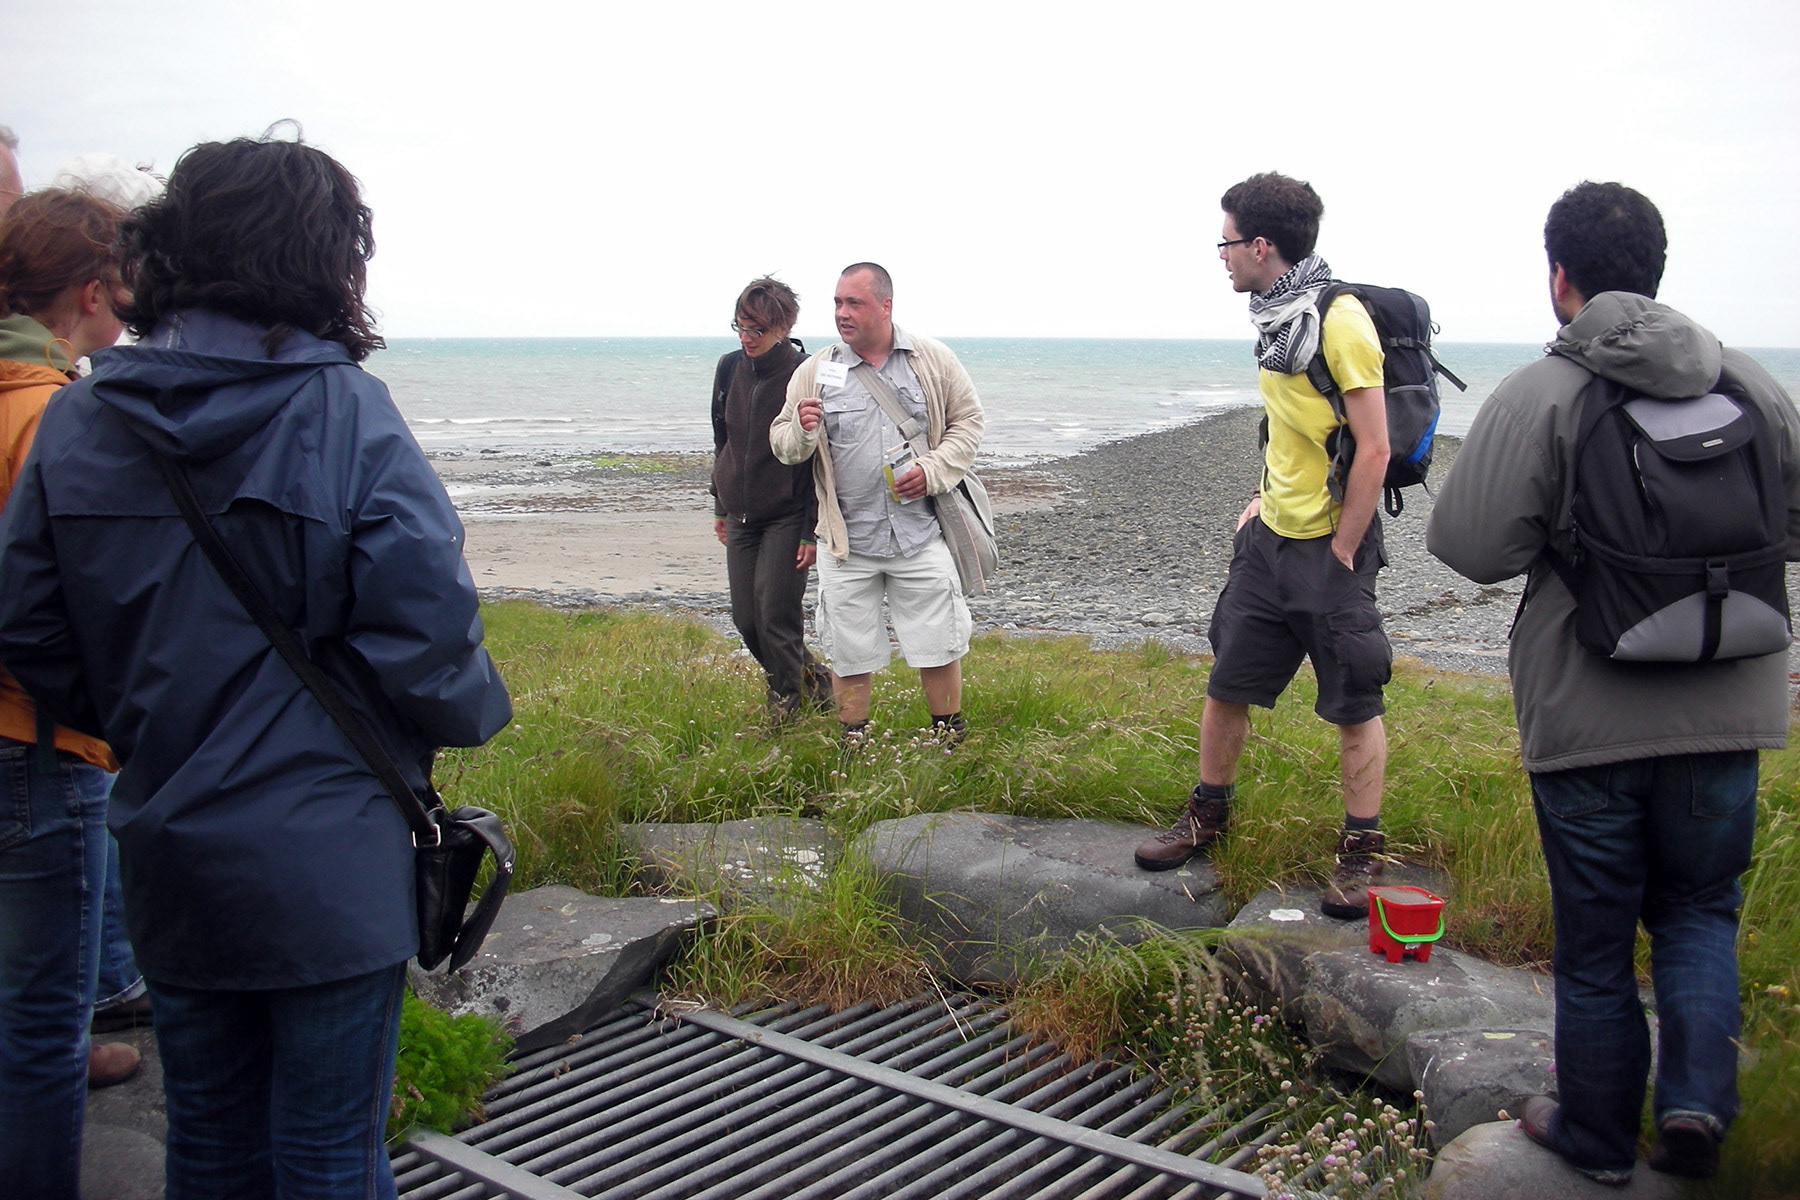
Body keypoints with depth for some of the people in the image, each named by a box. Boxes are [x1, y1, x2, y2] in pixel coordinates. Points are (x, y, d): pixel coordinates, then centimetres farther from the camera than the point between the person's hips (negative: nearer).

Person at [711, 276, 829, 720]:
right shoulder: (730, 369, 4)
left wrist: (813, 531, -13)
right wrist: (721, 506, 18)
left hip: (787, 517, -6)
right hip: (741, 515, 6)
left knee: (776, 615, -7)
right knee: (745, 618, 6)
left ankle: (786, 702, 14)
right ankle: (811, 679, 27)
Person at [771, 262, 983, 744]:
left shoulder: (934, 360, 3)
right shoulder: (815, 371, 3)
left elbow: (967, 422, 9)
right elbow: (782, 445, 7)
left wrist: (933, 470, -7)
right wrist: (801, 431, -17)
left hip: (920, 534, 0)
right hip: (846, 541, 1)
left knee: (938, 645, 7)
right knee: (849, 653, 8)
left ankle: (950, 740, 26)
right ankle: (853, 747, 25)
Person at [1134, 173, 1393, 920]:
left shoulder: (1340, 321, -17)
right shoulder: (1277, 318, 9)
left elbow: (1373, 451, -18)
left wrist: (1340, 556, -16)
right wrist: (1267, 498, 13)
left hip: (1330, 546, -8)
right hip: (1270, 540, 8)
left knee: (1354, 706, 4)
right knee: (1227, 686, 13)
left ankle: (1361, 854, 17)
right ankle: (1207, 816, 30)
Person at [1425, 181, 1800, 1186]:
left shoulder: (1539, 395, -12)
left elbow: (1472, 546, -17)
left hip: (1588, 719, -3)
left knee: (1595, 941, 12)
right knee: (1699, 910, 22)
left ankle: (1599, 1137, 27)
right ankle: (1699, 1097, 6)